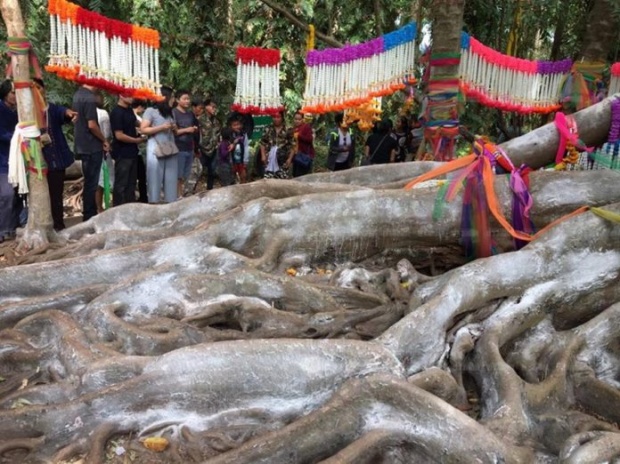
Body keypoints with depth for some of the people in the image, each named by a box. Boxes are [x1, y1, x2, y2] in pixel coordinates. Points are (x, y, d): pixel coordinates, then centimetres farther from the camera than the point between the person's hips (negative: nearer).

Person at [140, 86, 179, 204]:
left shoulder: (170, 112, 19)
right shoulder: (150, 111, -2)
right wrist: (161, 127, -14)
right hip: (156, 150, -6)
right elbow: (143, 129, -8)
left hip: (170, 149, 6)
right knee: (155, 179, -4)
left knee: (171, 179, 5)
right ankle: (154, 203, 2)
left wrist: (174, 128, 8)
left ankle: (171, 202, 11)